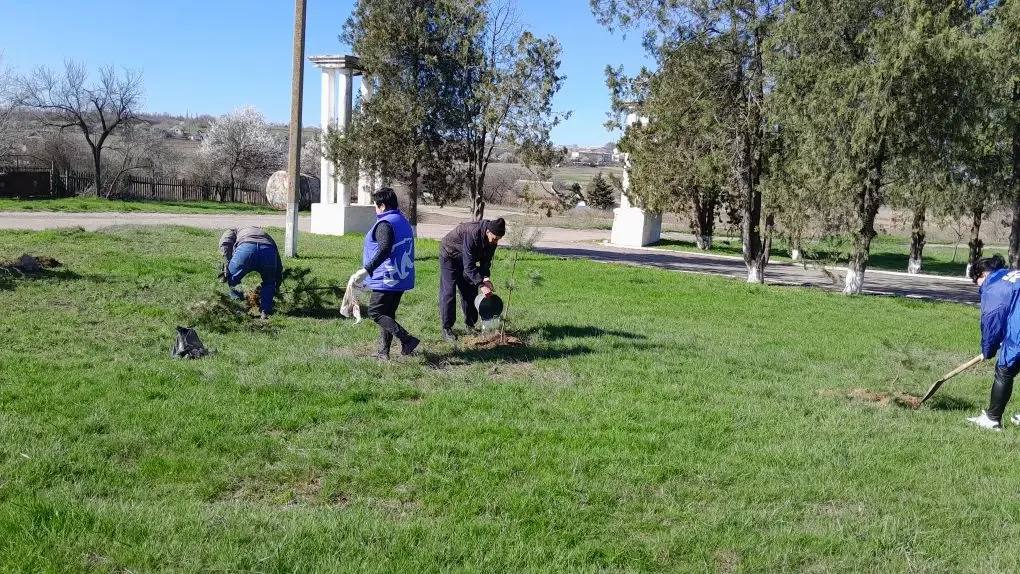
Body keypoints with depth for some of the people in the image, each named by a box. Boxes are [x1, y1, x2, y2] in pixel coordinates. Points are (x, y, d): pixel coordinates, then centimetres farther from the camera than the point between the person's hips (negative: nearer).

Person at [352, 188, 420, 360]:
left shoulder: (385, 224, -15)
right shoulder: (404, 222, 15)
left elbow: (384, 250, -27)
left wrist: (367, 270, -29)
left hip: (387, 279, -9)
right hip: (402, 278, 10)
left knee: (375, 312, -3)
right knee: (388, 313, 14)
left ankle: (407, 339, -12)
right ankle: (383, 352, 16)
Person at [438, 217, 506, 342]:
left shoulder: (492, 239, -17)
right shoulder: (472, 234, -39)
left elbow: (486, 260, -6)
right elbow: (469, 265, -40)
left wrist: (486, 278, -23)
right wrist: (482, 284, -44)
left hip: (466, 258, 7)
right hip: (450, 256, -7)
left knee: (471, 292, 4)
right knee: (448, 293, -10)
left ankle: (470, 325, 15)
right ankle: (447, 328, -4)